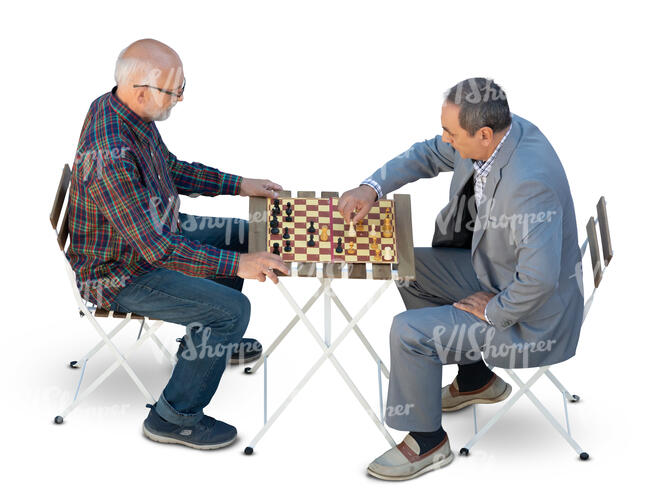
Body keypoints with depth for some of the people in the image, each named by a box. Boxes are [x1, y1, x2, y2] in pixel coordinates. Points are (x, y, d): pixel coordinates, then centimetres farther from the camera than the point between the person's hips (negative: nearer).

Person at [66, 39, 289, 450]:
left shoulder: (126, 110, -5)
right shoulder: (111, 157, -36)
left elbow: (172, 168, 10)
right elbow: (158, 249, -35)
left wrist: (240, 185, 5)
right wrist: (237, 264, -31)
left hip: (150, 230, 10)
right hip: (120, 273, -10)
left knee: (242, 233, 17)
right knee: (232, 308, -19)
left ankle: (206, 342, 33)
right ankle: (174, 417, 1)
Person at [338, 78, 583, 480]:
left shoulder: (529, 182, -36)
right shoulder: (496, 130, -8)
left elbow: (539, 279, -37)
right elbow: (429, 154, 6)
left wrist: (493, 311, -19)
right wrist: (373, 187, -6)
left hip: (530, 314, -9)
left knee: (409, 332, -16)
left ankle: (428, 442, 9)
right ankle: (476, 379, 28)